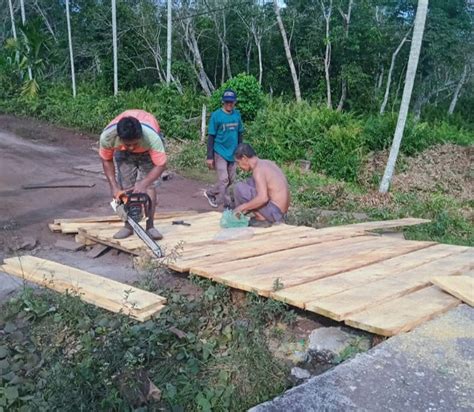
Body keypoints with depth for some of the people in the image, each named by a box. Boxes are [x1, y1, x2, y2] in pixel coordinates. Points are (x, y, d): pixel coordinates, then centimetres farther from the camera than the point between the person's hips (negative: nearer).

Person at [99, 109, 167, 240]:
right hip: (122, 151, 2)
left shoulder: (151, 136, -45)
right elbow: (106, 160, -17)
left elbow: (161, 165, -34)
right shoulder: (107, 136, -37)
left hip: (147, 150, -2)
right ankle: (128, 225, 8)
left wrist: (143, 184, -44)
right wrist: (114, 186, -22)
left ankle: (150, 226, -4)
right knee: (126, 187, -4)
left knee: (149, 186, -13)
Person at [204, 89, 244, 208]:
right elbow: (211, 137, -9)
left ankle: (210, 193, 32)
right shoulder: (216, 115, -11)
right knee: (223, 179, -8)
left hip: (233, 152, 6)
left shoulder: (237, 115, 2)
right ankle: (226, 205, 9)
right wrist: (209, 157, -12)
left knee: (231, 180, 12)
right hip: (220, 152, -5)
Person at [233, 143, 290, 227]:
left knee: (239, 188, -11)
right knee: (249, 182, 20)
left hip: (274, 212, -9)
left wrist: (243, 207, -15)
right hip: (281, 211, 9)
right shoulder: (266, 163, 11)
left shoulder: (258, 169, -17)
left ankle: (261, 219, -3)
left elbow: (263, 198, -28)